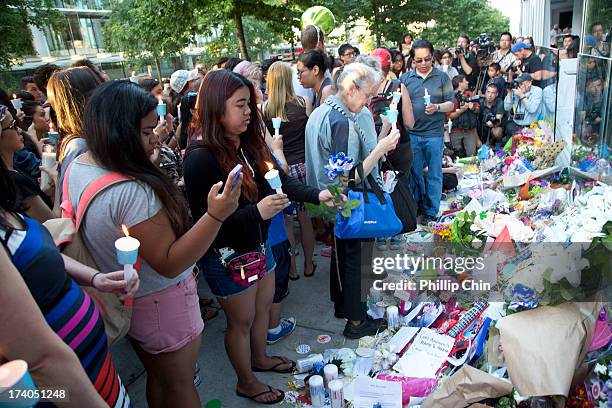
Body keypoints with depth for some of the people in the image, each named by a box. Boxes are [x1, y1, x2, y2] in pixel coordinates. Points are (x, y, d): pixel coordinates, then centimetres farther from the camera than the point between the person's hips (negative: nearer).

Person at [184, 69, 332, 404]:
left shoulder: (248, 141, -4)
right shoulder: (200, 157, -26)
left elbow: (281, 180, 1)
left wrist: (318, 195, -13)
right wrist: (256, 212, -35)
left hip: (258, 244, 8)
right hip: (227, 255, -7)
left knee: (263, 305, 25)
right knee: (241, 320, 13)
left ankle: (259, 358, 52)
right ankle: (246, 382, 39)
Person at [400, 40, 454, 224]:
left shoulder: (442, 77, 5)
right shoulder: (405, 78, 9)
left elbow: (451, 104, 3)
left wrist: (437, 107, -16)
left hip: (434, 134, -1)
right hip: (412, 134, 2)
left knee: (434, 174, 5)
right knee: (415, 173, 9)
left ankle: (431, 212, 16)